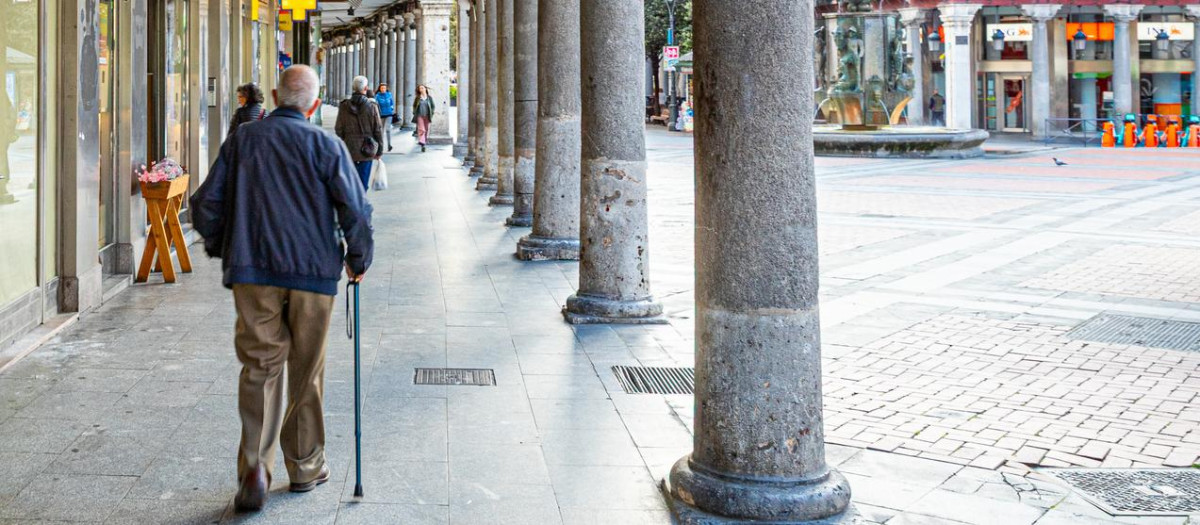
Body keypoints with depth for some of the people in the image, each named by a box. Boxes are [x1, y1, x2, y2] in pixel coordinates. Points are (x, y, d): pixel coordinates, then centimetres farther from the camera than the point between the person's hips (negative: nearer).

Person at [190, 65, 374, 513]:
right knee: (306, 373, 11)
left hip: (251, 272, 2)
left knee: (260, 367, 5)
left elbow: (206, 204, 6)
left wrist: (221, 250, 22)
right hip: (313, 273, -1)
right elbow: (355, 210, -7)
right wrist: (359, 260, 8)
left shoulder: (242, 139, 5)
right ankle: (305, 467, 22)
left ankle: (255, 467, -11)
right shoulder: (324, 144, -3)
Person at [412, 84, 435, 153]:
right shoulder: (417, 98, 4)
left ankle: (425, 141, 23)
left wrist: (431, 114, -1)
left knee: (426, 129, 7)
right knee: (421, 129, -12)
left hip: (427, 116, 2)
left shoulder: (429, 98, 5)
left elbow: (433, 106, 9)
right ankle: (422, 144, -20)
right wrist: (415, 114, 2)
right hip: (420, 116, -2)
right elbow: (414, 106, 13)